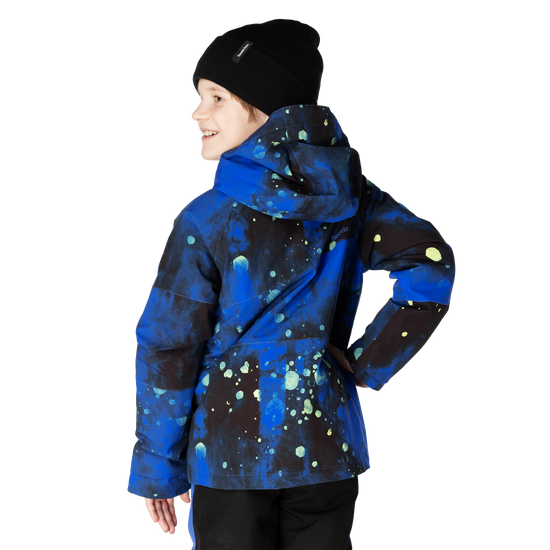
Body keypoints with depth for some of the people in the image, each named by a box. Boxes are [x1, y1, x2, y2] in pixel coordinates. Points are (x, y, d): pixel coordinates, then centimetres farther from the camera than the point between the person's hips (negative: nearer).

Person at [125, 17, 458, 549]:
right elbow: (430, 268, -9)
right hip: (328, 445, 4)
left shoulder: (207, 217, -14)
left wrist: (155, 467, -1)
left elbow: (167, 348, -11)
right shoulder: (349, 196, -2)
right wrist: (367, 366, -1)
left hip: (231, 451, -4)